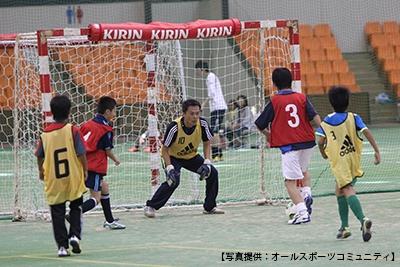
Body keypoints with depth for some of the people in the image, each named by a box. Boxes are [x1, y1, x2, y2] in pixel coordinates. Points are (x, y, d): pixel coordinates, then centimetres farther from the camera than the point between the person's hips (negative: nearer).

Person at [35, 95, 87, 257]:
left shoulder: (45, 134, -3)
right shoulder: (73, 131, -11)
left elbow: (40, 156, 9)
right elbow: (81, 153, -11)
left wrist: (41, 171, 28)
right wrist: (85, 170, 6)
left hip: (53, 181, 1)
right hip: (74, 177, -1)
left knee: (57, 213, 8)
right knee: (75, 207, 18)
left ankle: (62, 245, 4)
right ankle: (75, 235, 0)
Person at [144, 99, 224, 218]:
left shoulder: (202, 123, -22)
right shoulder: (174, 127, -33)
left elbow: (207, 143, -5)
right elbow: (165, 149, -22)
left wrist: (207, 162, -17)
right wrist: (169, 168, -33)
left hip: (192, 156, 5)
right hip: (173, 157, -5)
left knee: (212, 172, -6)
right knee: (173, 180, -28)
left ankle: (209, 207, 10)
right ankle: (150, 207, -15)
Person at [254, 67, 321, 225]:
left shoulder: (274, 102, -1)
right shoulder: (302, 98, 5)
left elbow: (259, 125, 4)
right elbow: (315, 116, -7)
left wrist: (268, 134, 24)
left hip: (288, 145, -4)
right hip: (308, 142, 4)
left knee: (290, 181, -1)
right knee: (304, 169, 33)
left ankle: (303, 212, -15)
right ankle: (307, 193, 10)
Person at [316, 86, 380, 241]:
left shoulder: (326, 122, 2)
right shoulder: (353, 118, 2)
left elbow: (321, 141, -4)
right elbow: (366, 132, -10)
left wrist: (324, 153, 16)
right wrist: (377, 151, -9)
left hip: (338, 162, -3)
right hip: (354, 160, 3)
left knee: (348, 190, -12)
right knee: (339, 189, 19)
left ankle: (362, 219, -36)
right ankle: (344, 227, 18)